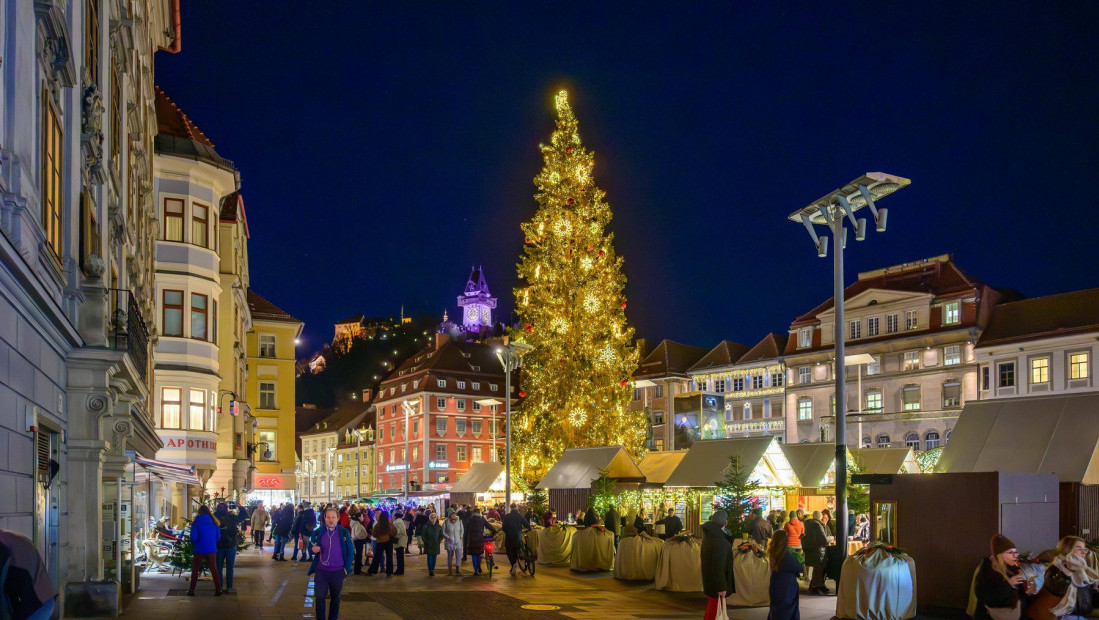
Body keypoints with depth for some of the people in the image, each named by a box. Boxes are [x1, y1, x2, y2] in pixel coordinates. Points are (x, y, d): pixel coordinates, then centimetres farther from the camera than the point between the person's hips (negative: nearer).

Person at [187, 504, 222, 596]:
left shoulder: (196, 523, -8)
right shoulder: (214, 522, 2)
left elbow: (193, 538, -12)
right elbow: (218, 537, 5)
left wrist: (194, 543, 10)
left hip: (199, 550, -2)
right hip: (212, 550, 2)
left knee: (195, 570, 12)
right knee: (214, 569, 10)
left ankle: (191, 590, 14)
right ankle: (218, 589, 7)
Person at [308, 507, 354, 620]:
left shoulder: (344, 532, -3)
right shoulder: (318, 532, -1)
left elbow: (350, 551, 2)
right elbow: (310, 546, 10)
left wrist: (347, 568, -3)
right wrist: (313, 549, -14)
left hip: (337, 571, 0)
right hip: (321, 571, 0)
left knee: (335, 597, 13)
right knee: (320, 597, -4)